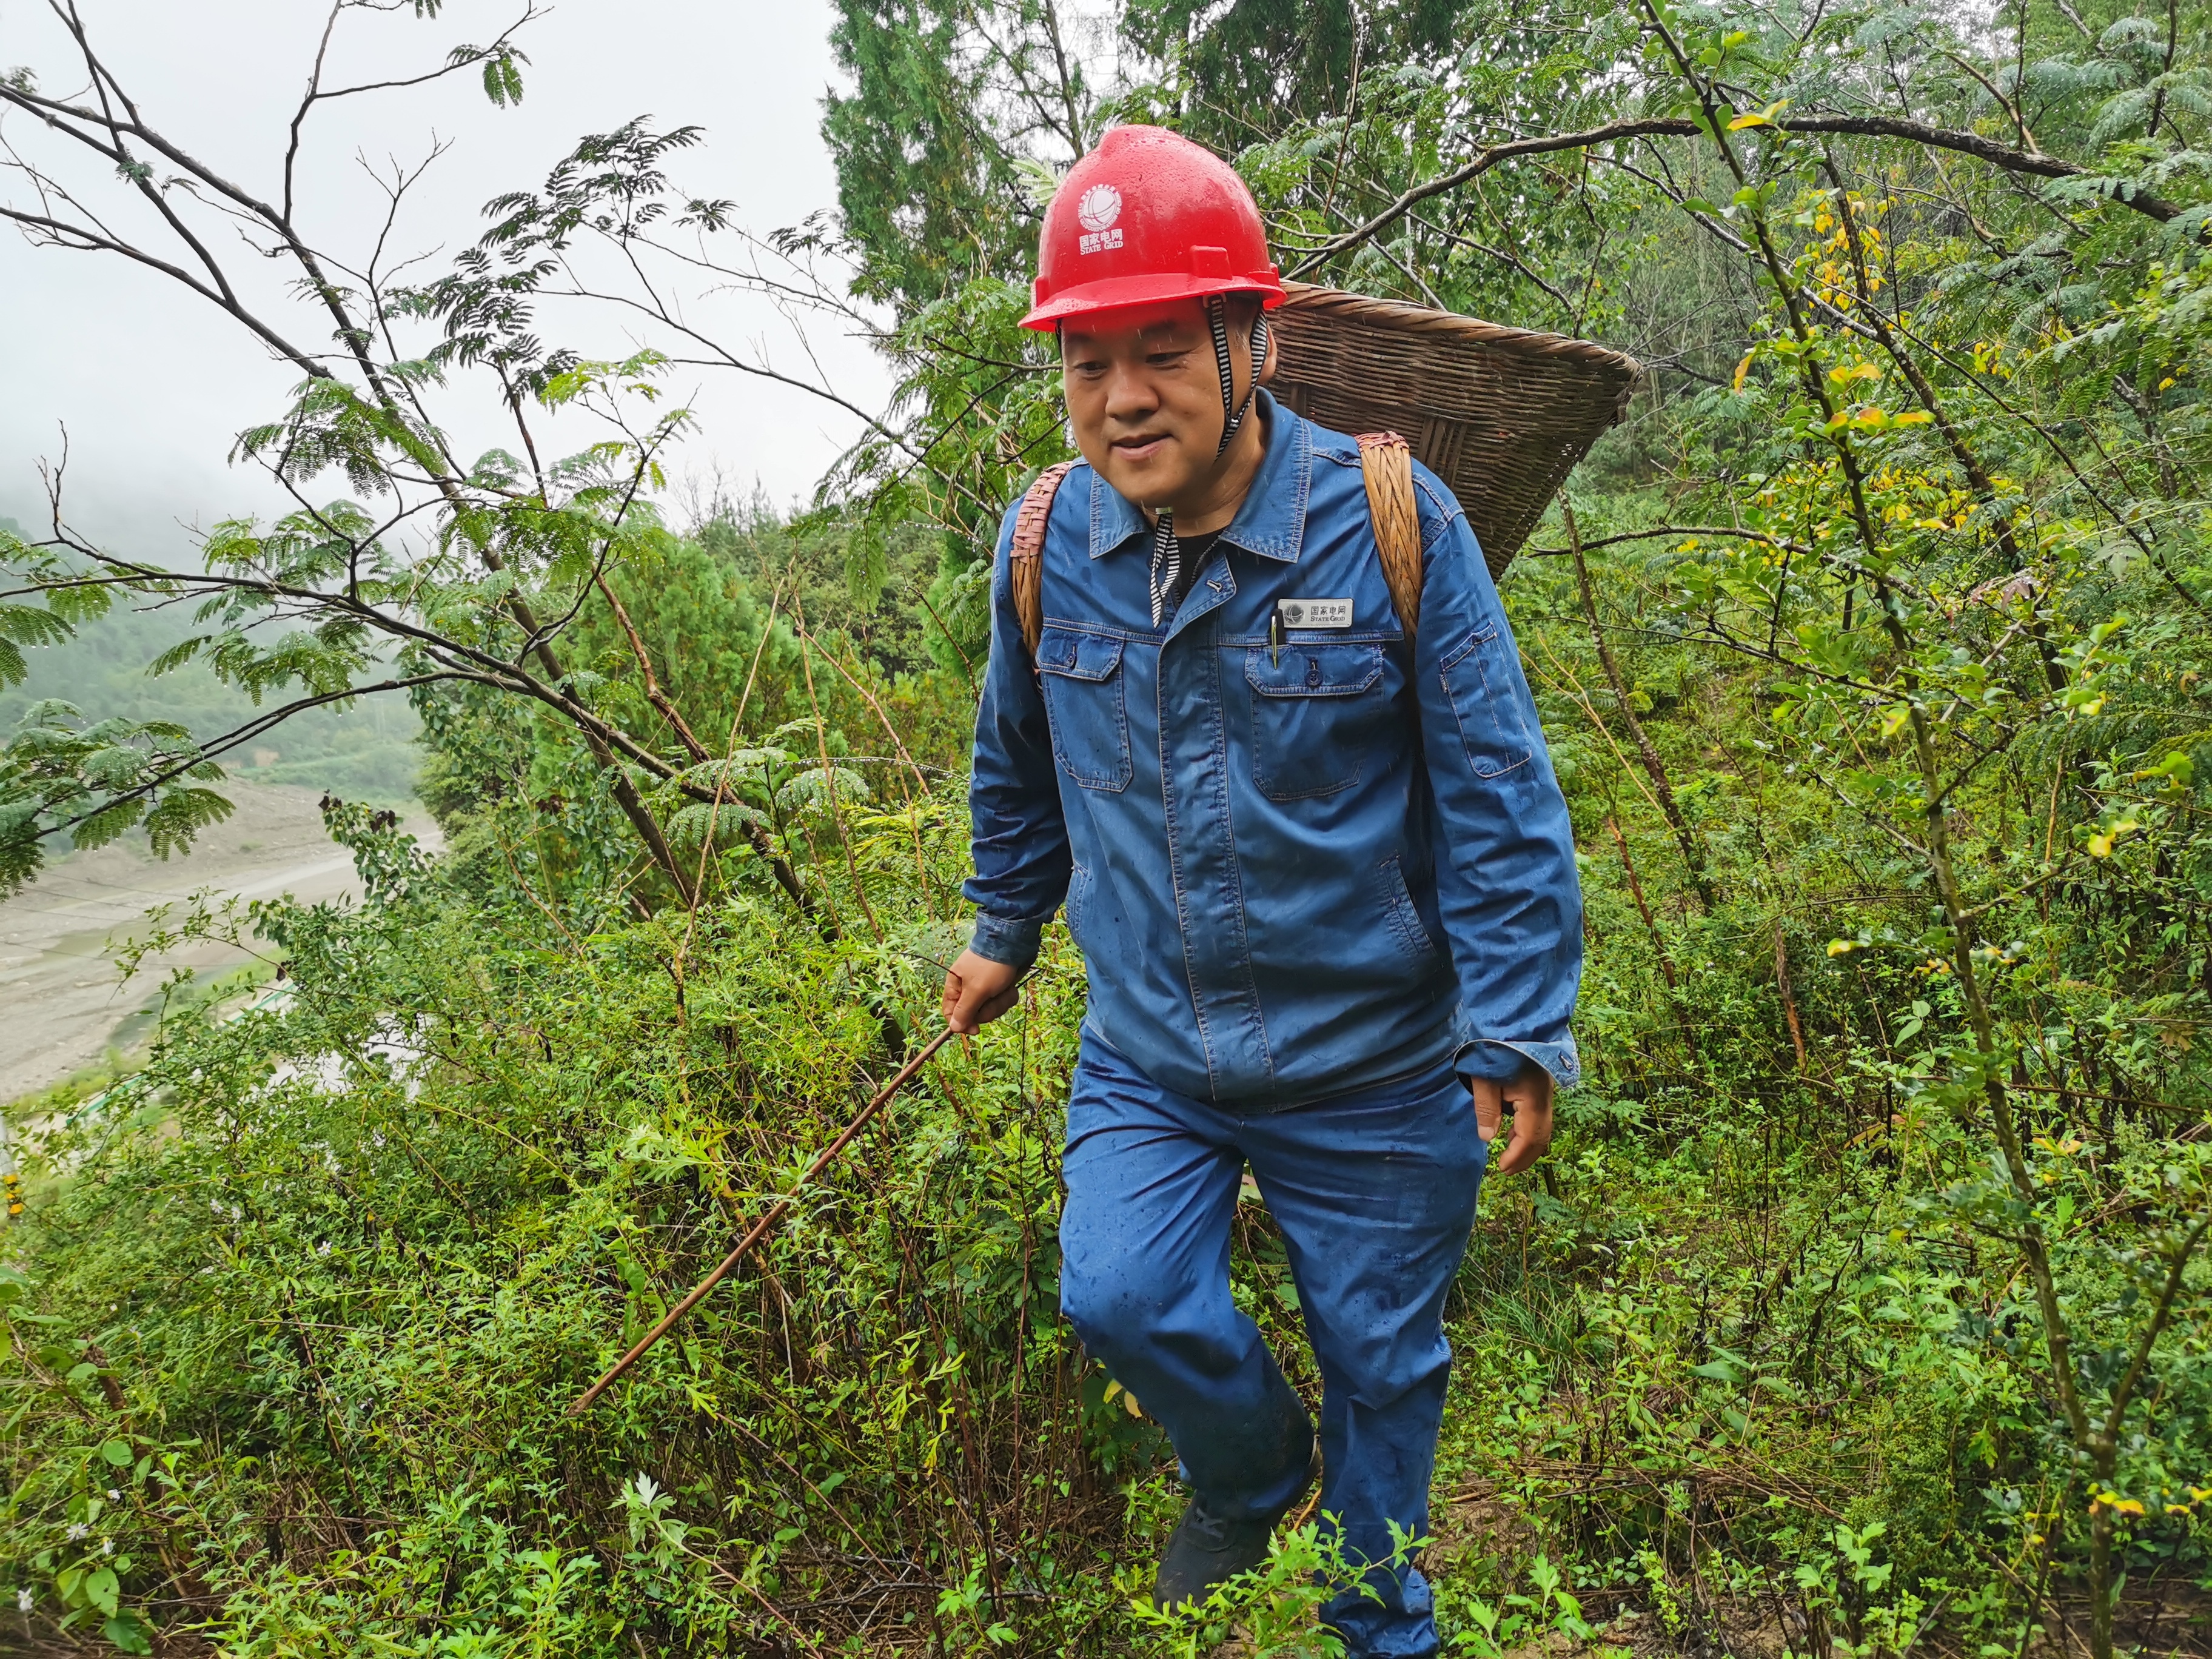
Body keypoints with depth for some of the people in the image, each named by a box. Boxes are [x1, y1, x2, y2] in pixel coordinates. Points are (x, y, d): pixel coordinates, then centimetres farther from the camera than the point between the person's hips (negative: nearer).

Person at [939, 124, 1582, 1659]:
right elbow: (1018, 772, 13)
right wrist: (1004, 935, 22)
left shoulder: (1388, 519, -15)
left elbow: (1498, 799, -11)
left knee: (1381, 1361, 14)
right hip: (1145, 1056, 3)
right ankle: (1251, 1476, 25)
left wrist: (1521, 1033, -11)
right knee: (1122, 1299, -13)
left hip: (1372, 1066, -2)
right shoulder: (1049, 541, -5)